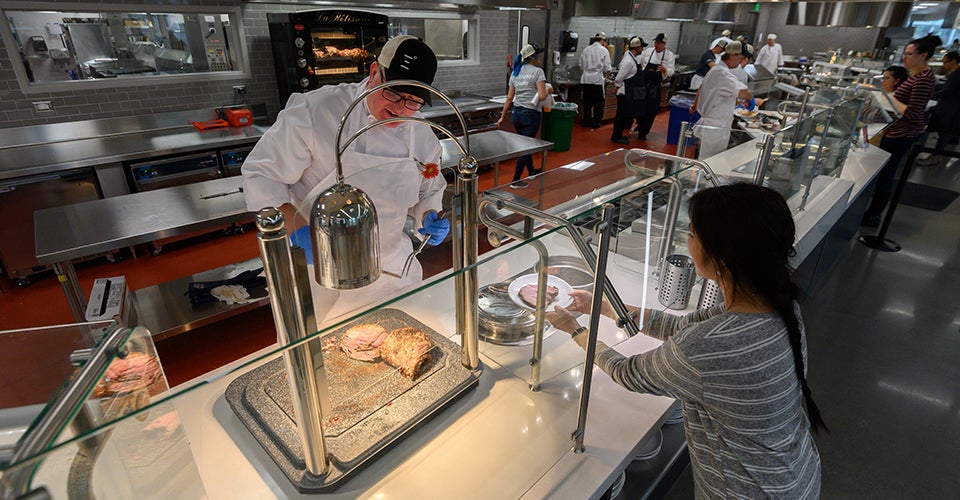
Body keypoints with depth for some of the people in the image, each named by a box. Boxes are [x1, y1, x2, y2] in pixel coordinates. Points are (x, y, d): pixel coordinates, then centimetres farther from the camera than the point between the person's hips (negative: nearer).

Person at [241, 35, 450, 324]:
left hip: (390, 271, 5)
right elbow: (261, 175, -14)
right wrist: (299, 231, -30)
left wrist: (429, 218, -9)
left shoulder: (423, 136, -2)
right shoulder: (316, 111, -18)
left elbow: (429, 192, 14)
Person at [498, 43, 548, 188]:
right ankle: (515, 180, 1)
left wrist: (502, 117, 12)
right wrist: (547, 91, 3)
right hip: (531, 114, -7)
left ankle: (531, 171, 40)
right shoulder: (537, 72, -10)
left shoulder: (515, 73, 9)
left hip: (516, 113, 7)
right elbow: (542, 96, -19)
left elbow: (509, 98, 7)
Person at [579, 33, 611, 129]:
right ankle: (596, 122, 8)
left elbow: (581, 65, 10)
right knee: (598, 103, 6)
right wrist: (606, 76, 12)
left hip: (586, 79, 4)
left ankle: (586, 121, 15)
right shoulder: (604, 50, -4)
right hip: (598, 79, -4)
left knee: (587, 102, 11)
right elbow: (607, 68, -5)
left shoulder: (586, 49, 6)